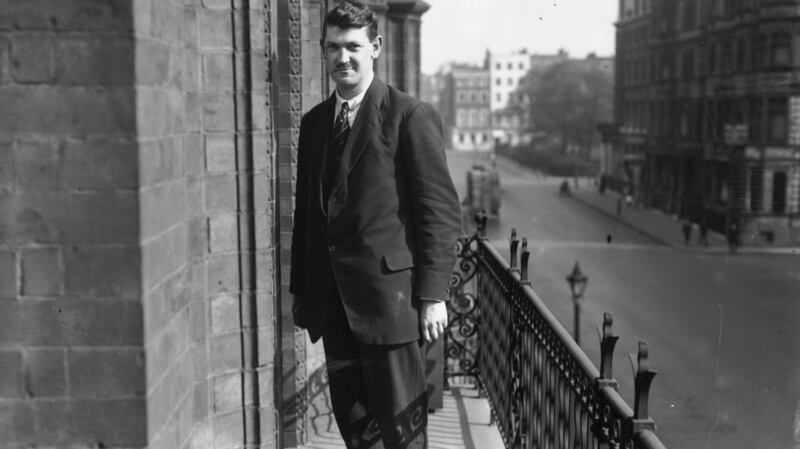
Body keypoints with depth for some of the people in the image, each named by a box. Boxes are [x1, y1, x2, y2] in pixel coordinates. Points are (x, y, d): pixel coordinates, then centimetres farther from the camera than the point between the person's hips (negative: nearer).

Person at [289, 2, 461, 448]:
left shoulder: (412, 116, -7)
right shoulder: (314, 122, 12)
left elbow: (441, 211, -10)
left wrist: (433, 295, -14)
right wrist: (301, 289, 14)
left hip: (390, 294, -6)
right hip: (332, 301, 6)